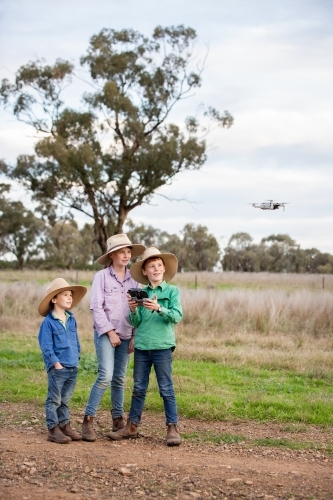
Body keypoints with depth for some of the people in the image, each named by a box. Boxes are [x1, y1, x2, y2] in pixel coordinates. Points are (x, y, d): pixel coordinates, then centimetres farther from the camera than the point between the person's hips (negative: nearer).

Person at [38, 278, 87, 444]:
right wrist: (56, 363, -15)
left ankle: (64, 425, 23)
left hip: (73, 368, 6)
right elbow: (46, 346, -12)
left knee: (65, 399, 15)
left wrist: (76, 358, 11)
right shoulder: (48, 322, -10)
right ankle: (53, 429, 5)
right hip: (57, 368, -6)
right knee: (54, 399, 1)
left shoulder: (72, 320, 10)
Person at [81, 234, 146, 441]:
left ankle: (118, 420, 19)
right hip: (105, 333, -4)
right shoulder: (101, 277, -5)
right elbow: (96, 307, -9)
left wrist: (135, 335, 0)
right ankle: (88, 420, -7)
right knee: (106, 376, -15)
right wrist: (110, 332, -12)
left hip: (126, 336, 4)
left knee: (120, 379, 10)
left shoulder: (133, 279, 6)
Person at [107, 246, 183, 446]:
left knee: (166, 389, 0)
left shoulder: (172, 291, 1)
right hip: (141, 347, 3)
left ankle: (173, 428, 5)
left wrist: (159, 308, -25)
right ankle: (132, 426, 18)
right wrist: (134, 310, -14)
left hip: (162, 347, -3)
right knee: (139, 389, 11)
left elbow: (177, 316, -11)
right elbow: (136, 322, 6)